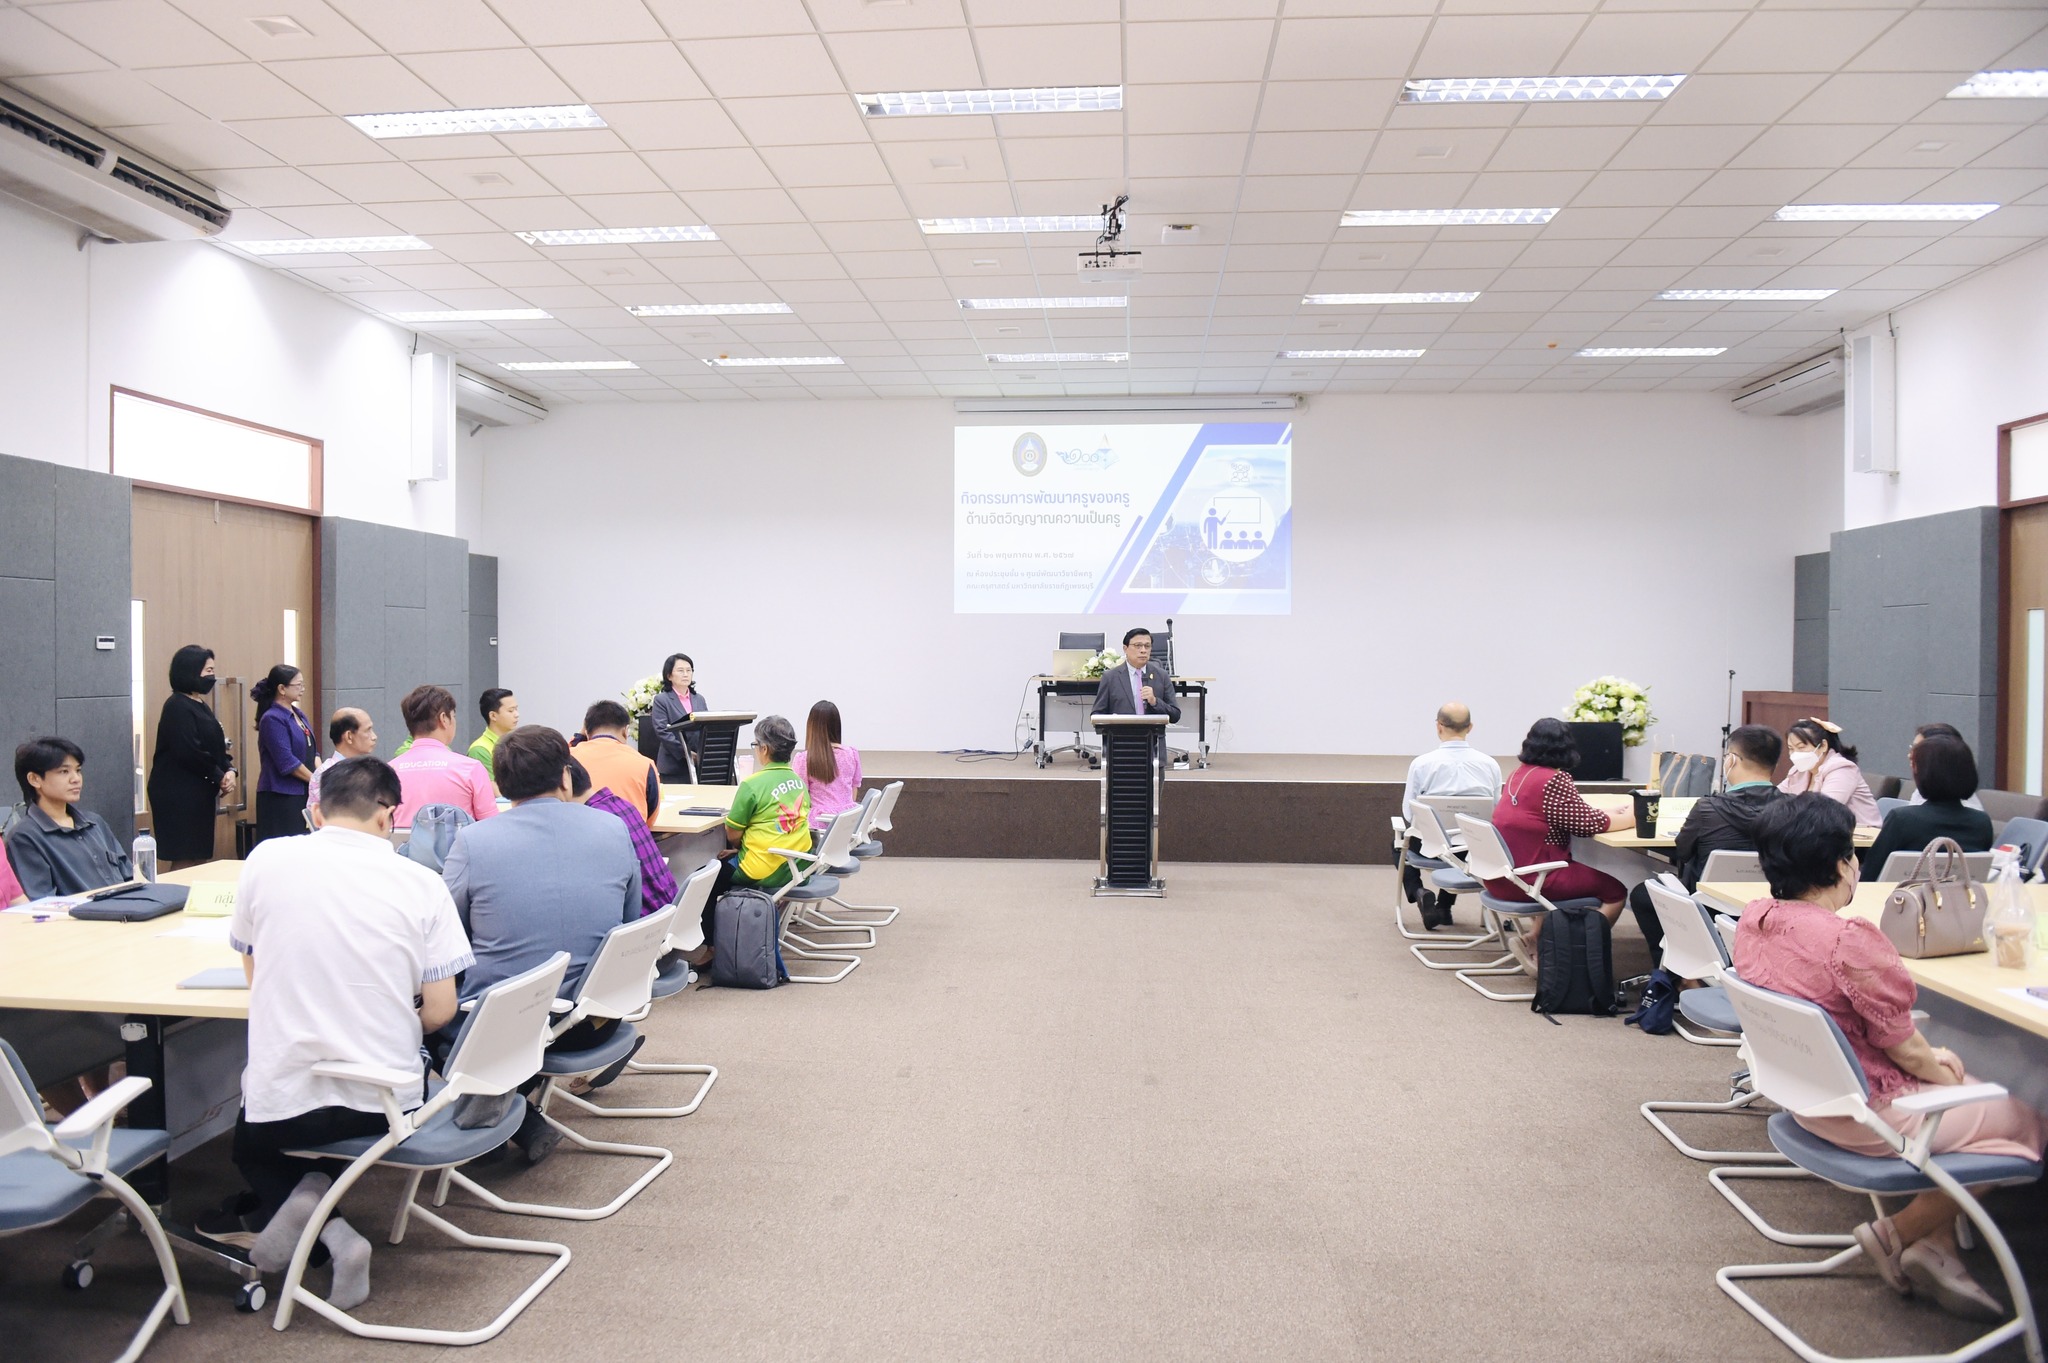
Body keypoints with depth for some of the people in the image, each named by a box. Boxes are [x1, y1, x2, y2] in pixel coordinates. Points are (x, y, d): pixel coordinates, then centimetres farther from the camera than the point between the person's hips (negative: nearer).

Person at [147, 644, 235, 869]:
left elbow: (216, 747, 17)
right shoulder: (177, 706, -12)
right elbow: (188, 752, -20)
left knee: (199, 858, 7)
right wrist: (219, 776, -10)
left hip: (200, 792, 9)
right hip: (179, 794, -9)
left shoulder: (201, 706, 16)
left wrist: (229, 770, -1)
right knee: (183, 862, -9)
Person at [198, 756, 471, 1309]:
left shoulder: (266, 859, -4)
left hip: (283, 1102, -2)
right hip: (387, 1100, 2)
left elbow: (252, 970, 12)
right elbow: (440, 1010, -5)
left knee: (253, 1148, 33)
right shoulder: (421, 883, -7)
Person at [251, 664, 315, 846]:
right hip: (281, 796, -8)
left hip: (303, 793, 8)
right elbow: (286, 762, -18)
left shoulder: (299, 714, 12)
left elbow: (313, 751, 14)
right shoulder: (272, 719, -13)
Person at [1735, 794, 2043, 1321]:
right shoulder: (1850, 939, -31)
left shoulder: (1753, 918, -5)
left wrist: (1932, 1059, 9)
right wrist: (1940, 1071, 5)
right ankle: (1899, 1234, 17)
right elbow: (1903, 1048, -18)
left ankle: (1936, 1245, 24)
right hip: (1867, 1116, -8)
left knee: (1952, 1070, 26)